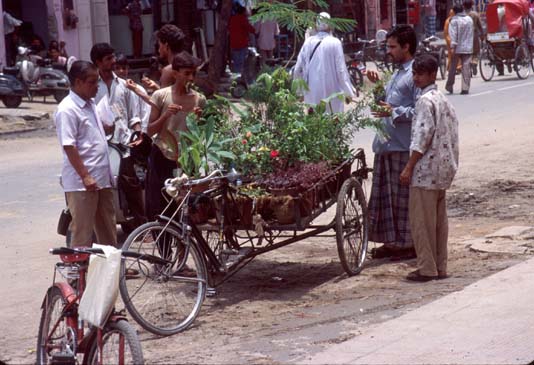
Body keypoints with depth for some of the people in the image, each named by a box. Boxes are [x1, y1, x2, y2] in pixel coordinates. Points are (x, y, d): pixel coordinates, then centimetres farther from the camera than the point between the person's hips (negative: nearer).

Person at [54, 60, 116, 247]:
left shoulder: (90, 104, 12)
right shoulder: (67, 109, -15)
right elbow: (69, 146, -19)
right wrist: (85, 176, -21)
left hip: (101, 178, 9)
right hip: (82, 182, -9)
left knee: (108, 231, 16)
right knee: (83, 232, -2)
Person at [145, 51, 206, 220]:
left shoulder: (199, 99, 4)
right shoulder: (161, 96, -3)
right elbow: (150, 131, -1)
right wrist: (166, 115, -17)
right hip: (162, 157, -2)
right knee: (157, 206, -2)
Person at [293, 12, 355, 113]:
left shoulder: (308, 42, 0)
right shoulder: (334, 43, -9)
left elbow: (298, 69, 4)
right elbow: (341, 69, -9)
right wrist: (348, 92, -1)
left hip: (312, 92, 3)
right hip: (330, 92, -3)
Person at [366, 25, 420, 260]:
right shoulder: (398, 73, 19)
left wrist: (394, 112, -27)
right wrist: (377, 85, 13)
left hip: (404, 146, -10)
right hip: (387, 143, 10)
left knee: (403, 196, -2)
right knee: (386, 194, 13)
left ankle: (409, 244, 7)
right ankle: (392, 241, 22)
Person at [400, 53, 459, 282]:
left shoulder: (425, 100, -14)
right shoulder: (443, 100, 14)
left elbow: (422, 136, -20)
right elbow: (453, 136, 16)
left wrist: (409, 168, -17)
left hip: (426, 170, -9)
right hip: (443, 169, 9)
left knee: (421, 220, -3)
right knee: (439, 219, 12)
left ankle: (426, 269, -2)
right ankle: (440, 267, 15)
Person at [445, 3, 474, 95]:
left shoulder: (454, 20, -9)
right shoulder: (469, 19, 7)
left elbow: (453, 34, -15)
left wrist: (452, 47, -18)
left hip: (457, 48, -3)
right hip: (468, 48, 3)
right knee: (466, 68, 2)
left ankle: (449, 87, 15)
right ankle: (465, 88, -4)